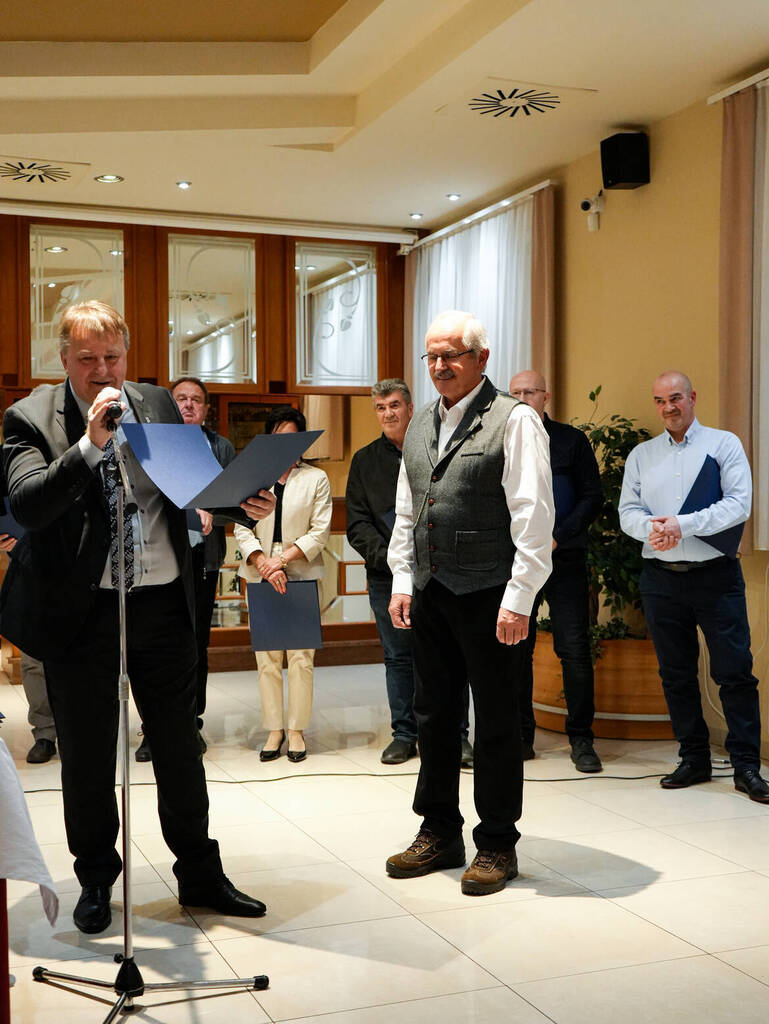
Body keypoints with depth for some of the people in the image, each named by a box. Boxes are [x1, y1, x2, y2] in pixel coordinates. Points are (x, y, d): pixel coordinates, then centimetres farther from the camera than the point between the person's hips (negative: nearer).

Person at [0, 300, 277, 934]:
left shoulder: (159, 405, 5)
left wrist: (244, 501, -9)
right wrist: (90, 443, -28)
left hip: (164, 604, 3)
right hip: (81, 613, -2)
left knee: (180, 749, 12)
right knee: (88, 758, 11)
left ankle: (200, 876, 29)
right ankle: (96, 881, 32)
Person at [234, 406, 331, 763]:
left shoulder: (316, 478, 7)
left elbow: (320, 532, 1)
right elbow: (242, 529, 5)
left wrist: (284, 557, -11)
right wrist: (264, 563, -10)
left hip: (302, 574, -1)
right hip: (261, 576, 1)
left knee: (301, 656, -4)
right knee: (266, 656, 1)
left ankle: (296, 729, 5)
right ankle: (274, 729, 8)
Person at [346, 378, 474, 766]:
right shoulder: (364, 461, 12)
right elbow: (357, 524, 5)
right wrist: (388, 556, -10)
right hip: (386, 577, 2)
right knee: (398, 657, 7)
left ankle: (456, 734, 9)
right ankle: (404, 734, 17)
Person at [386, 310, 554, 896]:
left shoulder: (514, 420, -7)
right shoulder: (420, 427, 14)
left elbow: (534, 516, -13)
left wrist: (519, 598, -17)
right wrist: (402, 582, 12)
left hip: (490, 597, -7)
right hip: (432, 595, 7)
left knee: (497, 721, 4)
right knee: (434, 715, 14)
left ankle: (497, 845, 18)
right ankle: (439, 834, 29)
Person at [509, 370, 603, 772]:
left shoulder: (571, 440, 5)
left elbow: (593, 497, 2)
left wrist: (558, 536, -10)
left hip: (564, 559, -2)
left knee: (575, 650, -3)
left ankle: (581, 739, 8)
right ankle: (521, 736, 15)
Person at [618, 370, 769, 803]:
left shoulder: (724, 444, 2)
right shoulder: (641, 455, 13)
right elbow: (628, 512, 7)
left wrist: (683, 526, -17)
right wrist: (651, 528, -15)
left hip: (716, 576, -3)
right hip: (661, 577, 3)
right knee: (676, 674, 8)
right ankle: (694, 760, 20)